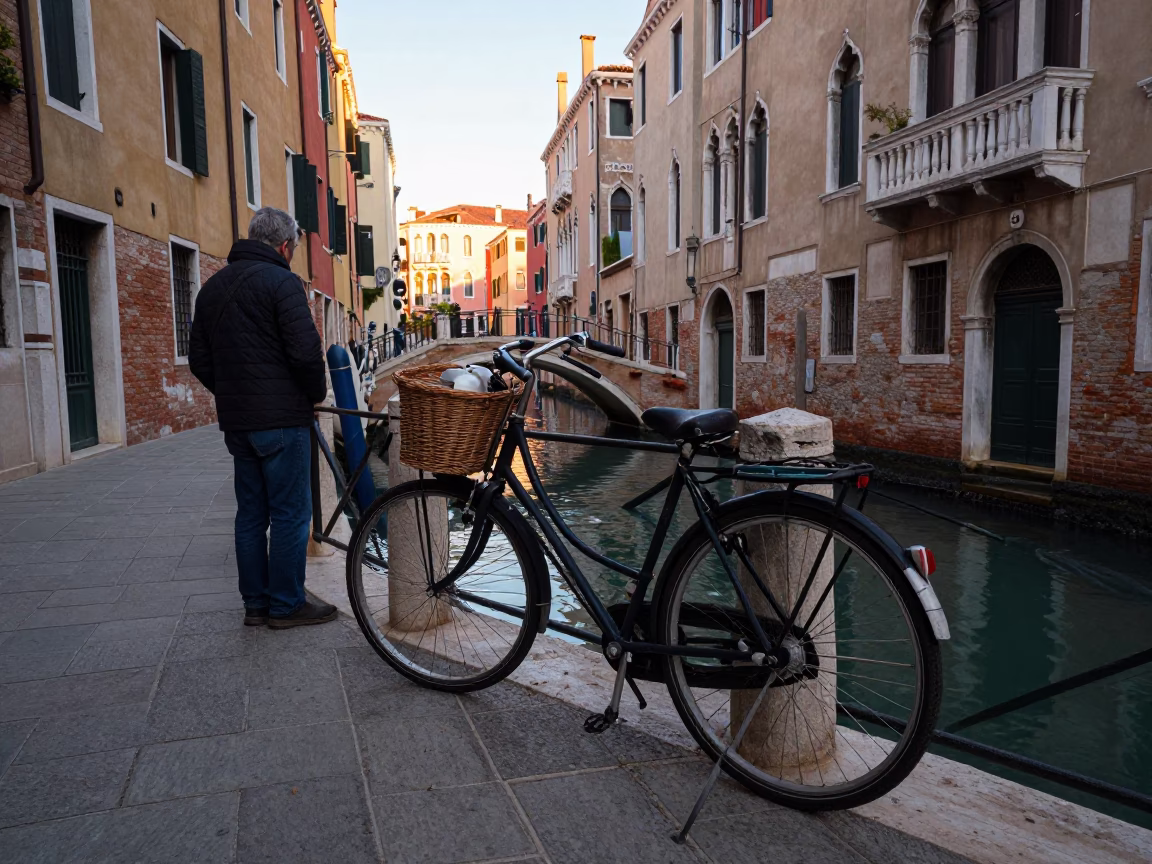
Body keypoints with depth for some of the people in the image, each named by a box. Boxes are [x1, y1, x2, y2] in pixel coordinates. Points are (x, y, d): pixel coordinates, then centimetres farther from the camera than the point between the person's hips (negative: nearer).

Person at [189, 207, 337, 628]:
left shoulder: (212, 287, 15)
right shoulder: (281, 282, -10)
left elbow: (199, 360, 17)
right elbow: (305, 351, -18)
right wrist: (317, 392, -1)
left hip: (236, 421, 8)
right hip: (281, 419, -8)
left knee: (251, 512, 13)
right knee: (290, 513, 0)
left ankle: (255, 602, 20)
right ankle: (286, 604, 7)